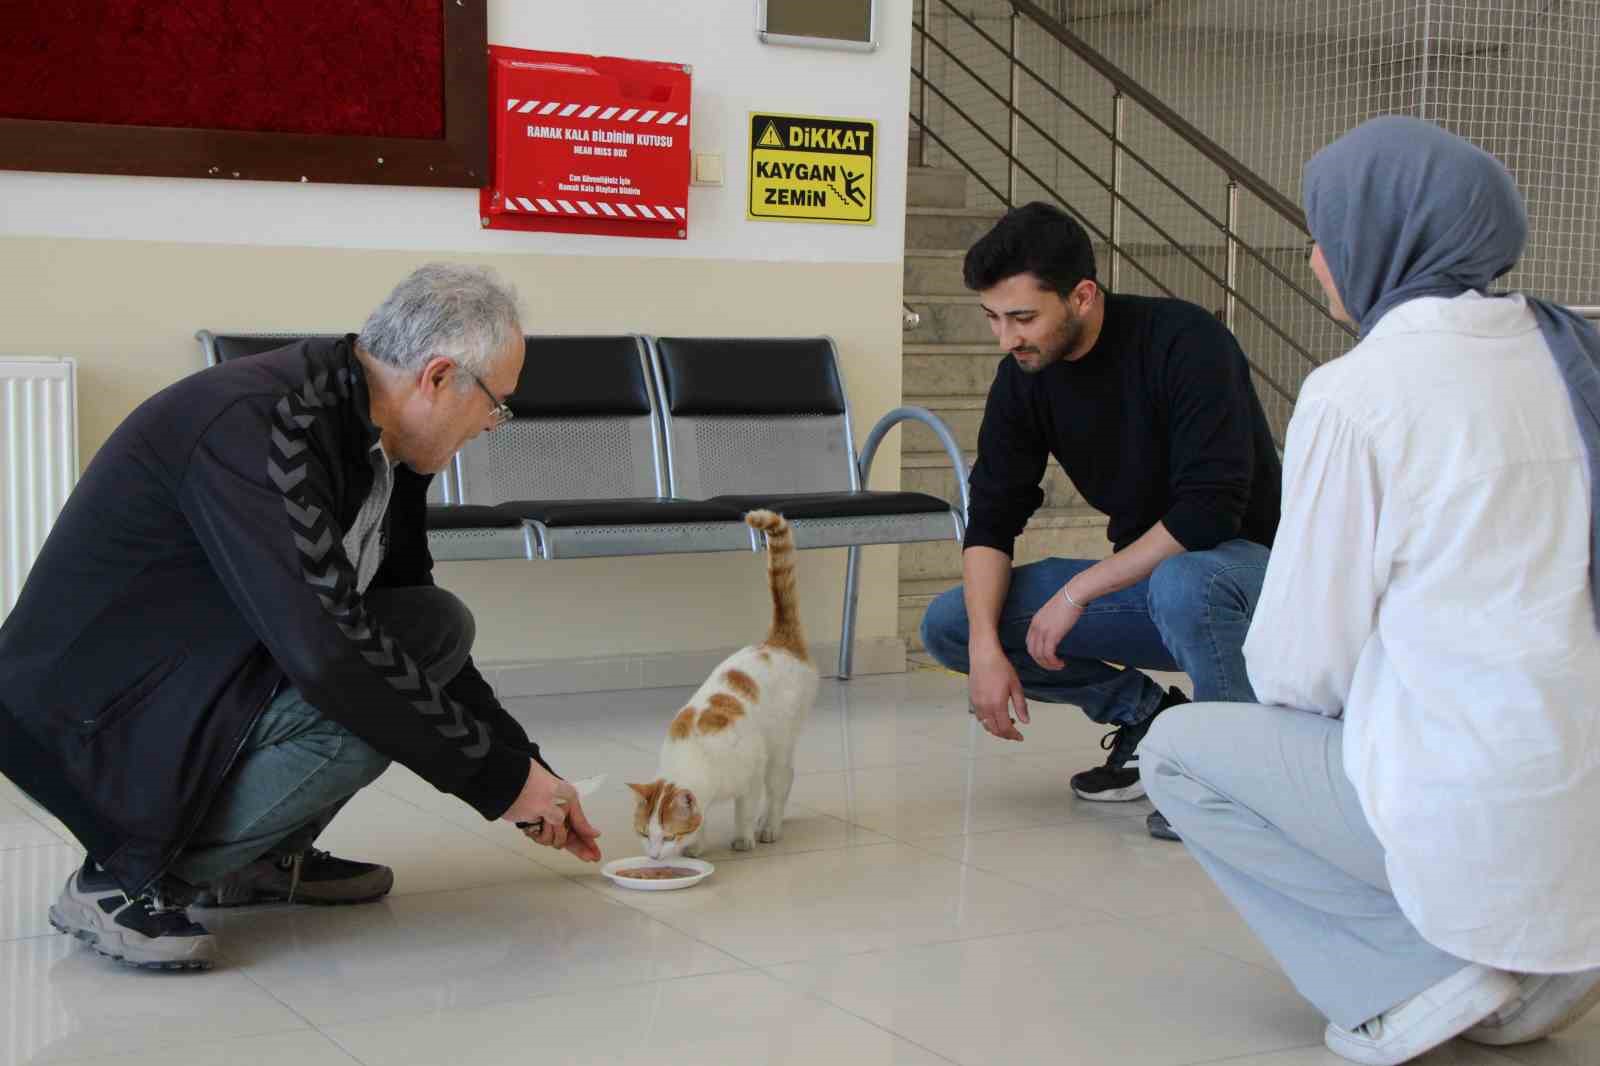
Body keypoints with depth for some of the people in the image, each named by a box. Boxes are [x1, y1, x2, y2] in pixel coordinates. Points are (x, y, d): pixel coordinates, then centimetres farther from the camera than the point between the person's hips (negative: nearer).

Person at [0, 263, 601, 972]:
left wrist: (526, 771, 12)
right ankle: (128, 878, -11)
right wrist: (498, 776, -24)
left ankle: (263, 856, 10)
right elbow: (327, 652, -34)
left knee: (438, 627, 6)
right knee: (364, 709, -28)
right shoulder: (257, 424, -27)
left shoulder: (379, 449, 2)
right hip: (98, 718, -10)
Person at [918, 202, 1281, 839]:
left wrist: (1080, 590, -26)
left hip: (1250, 567, -6)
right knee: (949, 624, -7)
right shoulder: (1025, 376, -4)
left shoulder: (1184, 342, -23)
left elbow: (1210, 511, -29)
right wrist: (985, 645, -20)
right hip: (1145, 575, 7)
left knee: (1181, 584, -42)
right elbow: (991, 521, -4)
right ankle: (1143, 710, 6)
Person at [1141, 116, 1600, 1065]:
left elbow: (1302, 664, -10)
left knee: (1180, 749, 13)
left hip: (1473, 818, -7)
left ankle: (1418, 970, 2)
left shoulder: (1356, 395, -14)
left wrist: (1289, 688, 14)